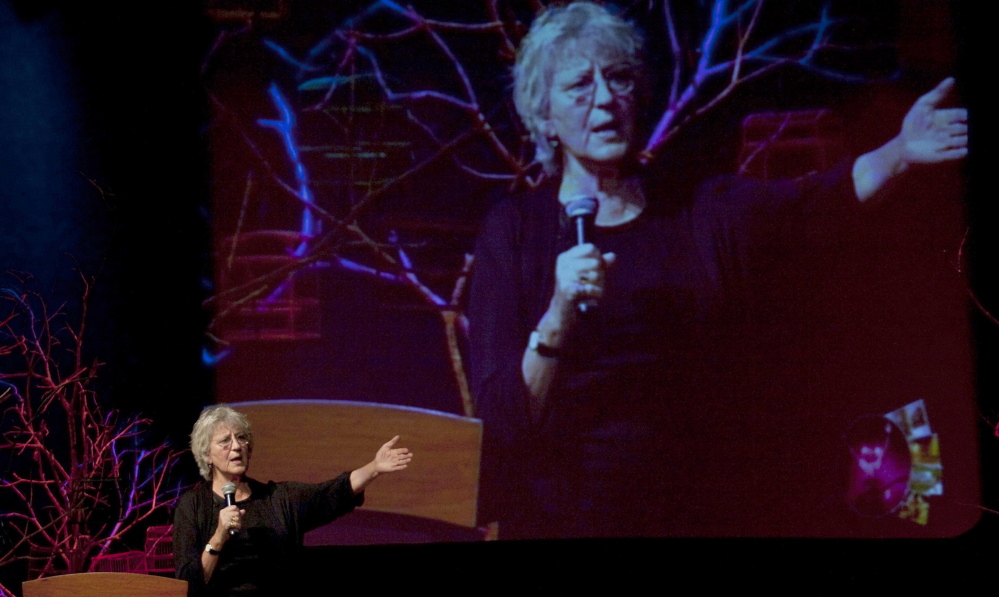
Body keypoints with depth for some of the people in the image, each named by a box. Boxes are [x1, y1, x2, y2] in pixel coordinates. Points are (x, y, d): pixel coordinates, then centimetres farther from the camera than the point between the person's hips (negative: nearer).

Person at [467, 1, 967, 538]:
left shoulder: (698, 215, 4)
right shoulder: (514, 228, -3)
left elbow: (811, 197, -16)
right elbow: (501, 416, -11)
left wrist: (900, 153, -34)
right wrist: (559, 317, -28)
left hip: (694, 510, 2)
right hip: (559, 512, -2)